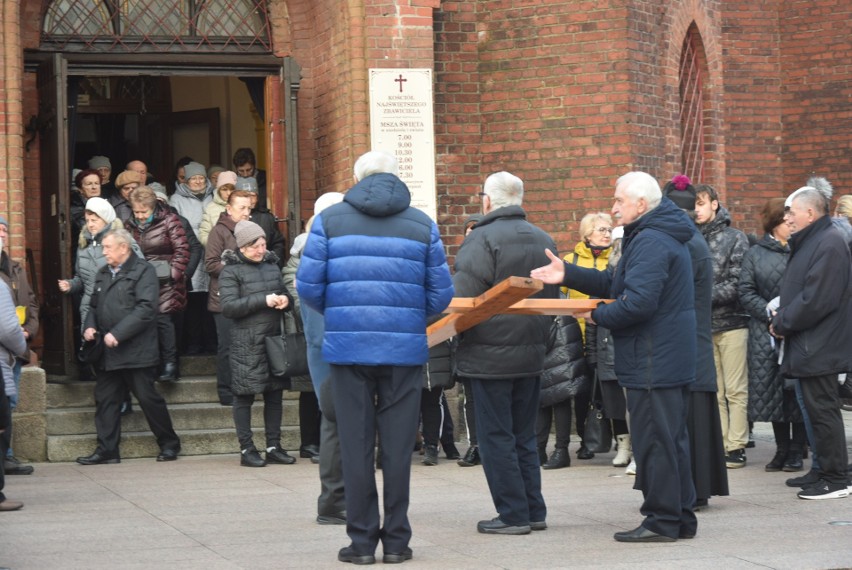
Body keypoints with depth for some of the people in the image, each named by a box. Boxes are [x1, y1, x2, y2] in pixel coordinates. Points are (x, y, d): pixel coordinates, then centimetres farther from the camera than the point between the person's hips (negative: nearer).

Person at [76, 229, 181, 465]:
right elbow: (95, 305, 25)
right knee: (105, 399, 5)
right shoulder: (103, 273, 18)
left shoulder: (143, 271, -6)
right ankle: (107, 450, 11)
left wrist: (118, 334, -20)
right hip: (107, 352, 7)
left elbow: (146, 309, -16)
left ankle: (169, 445, 11)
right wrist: (90, 326, 3)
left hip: (136, 351, -7)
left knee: (148, 398, -2)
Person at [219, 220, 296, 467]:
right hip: (246, 342, -5)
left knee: (275, 393, 7)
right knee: (245, 396, -1)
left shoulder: (272, 265, 14)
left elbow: (285, 294, 25)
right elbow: (228, 306, -13)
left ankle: (273, 447, 15)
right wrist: (264, 301, -19)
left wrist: (285, 300, 0)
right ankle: (247, 449, 5)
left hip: (273, 338, 6)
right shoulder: (231, 271, -3)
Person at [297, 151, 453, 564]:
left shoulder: (329, 220, 3)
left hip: (347, 347, 0)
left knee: (355, 446, 6)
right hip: (405, 349, 0)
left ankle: (362, 541, 8)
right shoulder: (422, 224, 5)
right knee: (398, 446, 7)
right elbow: (441, 294, 3)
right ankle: (396, 541, 10)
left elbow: (308, 286, -2)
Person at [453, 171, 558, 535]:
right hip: (532, 354, 7)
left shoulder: (483, 238, -13)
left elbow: (461, 295, -20)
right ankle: (534, 511, 17)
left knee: (496, 438, 0)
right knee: (524, 437, 15)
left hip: (490, 354, -7)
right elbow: (553, 299, 17)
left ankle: (513, 514, 1)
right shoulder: (543, 241, 11)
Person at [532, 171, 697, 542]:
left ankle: (662, 521, 1)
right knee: (672, 438, 15)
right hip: (673, 360, 11)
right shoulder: (662, 236, 18)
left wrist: (598, 317, -12)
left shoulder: (650, 242, -18)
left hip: (653, 363, -11)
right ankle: (681, 518, 20)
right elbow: (616, 284, 17)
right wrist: (568, 275, 10)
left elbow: (638, 302, -27)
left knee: (653, 440, -4)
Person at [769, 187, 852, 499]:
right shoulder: (809, 242, 17)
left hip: (819, 347, -10)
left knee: (823, 410, -6)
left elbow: (815, 300, -23)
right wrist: (782, 316, 6)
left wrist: (783, 323, -13)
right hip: (807, 345, 10)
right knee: (817, 409, 13)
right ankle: (826, 472, 19)